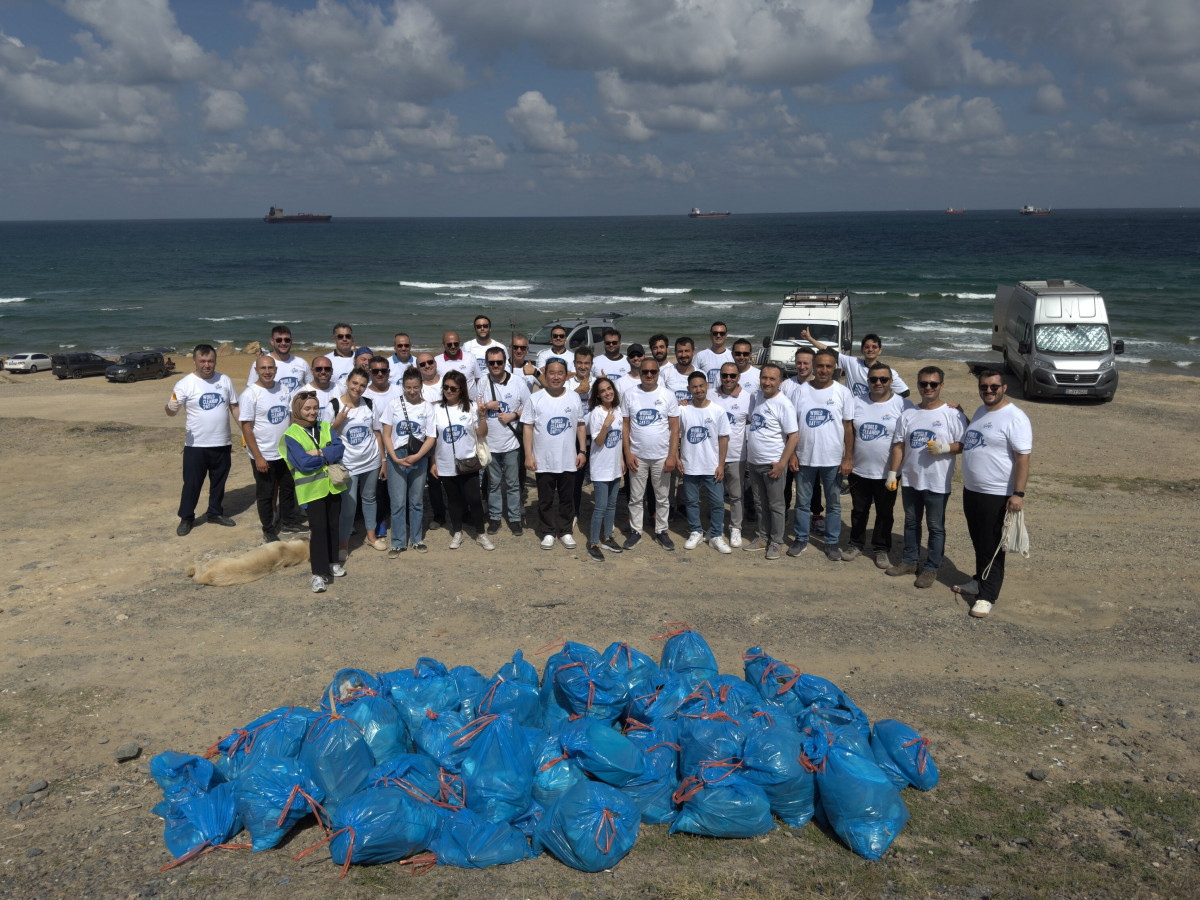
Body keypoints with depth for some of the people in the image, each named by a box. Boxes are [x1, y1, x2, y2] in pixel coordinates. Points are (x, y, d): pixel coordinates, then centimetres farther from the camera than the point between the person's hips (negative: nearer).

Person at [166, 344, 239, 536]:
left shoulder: (225, 380, 3)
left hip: (222, 444, 4)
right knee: (192, 484, 4)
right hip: (196, 445, -3)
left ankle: (215, 513, 32)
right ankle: (186, 518, 17)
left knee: (219, 482, 16)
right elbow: (172, 410, -15)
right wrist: (171, 407, -39)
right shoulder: (185, 384, -8)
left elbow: (234, 407, 10)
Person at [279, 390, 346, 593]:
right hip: (311, 489, -5)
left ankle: (332, 562, 31)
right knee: (319, 527, -8)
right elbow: (304, 463, -19)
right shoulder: (291, 435, -8)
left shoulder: (326, 427, 7)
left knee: (333, 525, 14)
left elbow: (338, 449, -8)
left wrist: (318, 452, -21)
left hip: (332, 485, 5)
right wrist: (328, 456, -10)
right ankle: (319, 572, -3)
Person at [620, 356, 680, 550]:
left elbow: (675, 427, -2)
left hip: (662, 457, 0)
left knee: (662, 498, 10)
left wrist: (672, 456, -9)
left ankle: (661, 531, 22)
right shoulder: (629, 395, -1)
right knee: (636, 498, 9)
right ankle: (635, 530, 21)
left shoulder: (668, 396, -2)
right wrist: (628, 453, -6)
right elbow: (625, 425, 1)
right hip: (637, 456, 0)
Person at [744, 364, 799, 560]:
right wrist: (748, 455, 14)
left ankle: (775, 542, 16)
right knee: (760, 503, 16)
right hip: (754, 462, 7)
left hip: (773, 464, -7)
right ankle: (763, 537, 29)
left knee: (775, 505, 5)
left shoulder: (784, 404, -15)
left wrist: (782, 463, -19)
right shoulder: (757, 398, 5)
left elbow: (794, 436, -17)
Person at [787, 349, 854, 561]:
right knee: (802, 502, 12)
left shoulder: (843, 393, -2)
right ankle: (801, 539, 26)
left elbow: (848, 427, -1)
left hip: (833, 460, -1)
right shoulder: (801, 391, 0)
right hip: (804, 458, 1)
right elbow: (792, 425, 3)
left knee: (834, 503, 9)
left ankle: (832, 543, 22)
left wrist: (848, 458, -5)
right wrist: (791, 454, -2)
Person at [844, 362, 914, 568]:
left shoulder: (903, 405, -7)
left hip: (886, 473, -2)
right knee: (858, 511, 15)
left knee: (884, 513, 10)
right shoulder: (857, 403, 3)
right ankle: (856, 544, 30)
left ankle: (881, 549, 24)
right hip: (859, 470, 3)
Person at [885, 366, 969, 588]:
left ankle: (931, 568, 17)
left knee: (936, 527, 6)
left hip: (937, 483, -5)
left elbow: (964, 444, -8)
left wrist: (946, 448, -25)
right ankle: (909, 561, 31)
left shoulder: (952, 414, -7)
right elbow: (899, 446, 7)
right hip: (910, 480, 5)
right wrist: (892, 472, 4)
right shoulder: (908, 415, 6)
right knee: (911, 522, 17)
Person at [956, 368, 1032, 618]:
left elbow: (1023, 457, -19)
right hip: (971, 491, 8)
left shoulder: (1014, 418, -16)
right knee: (978, 542, 20)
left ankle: (987, 596, 9)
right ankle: (979, 581, 35)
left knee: (992, 548, 1)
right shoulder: (980, 412, 11)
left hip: (997, 495, -8)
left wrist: (1018, 494, -24)